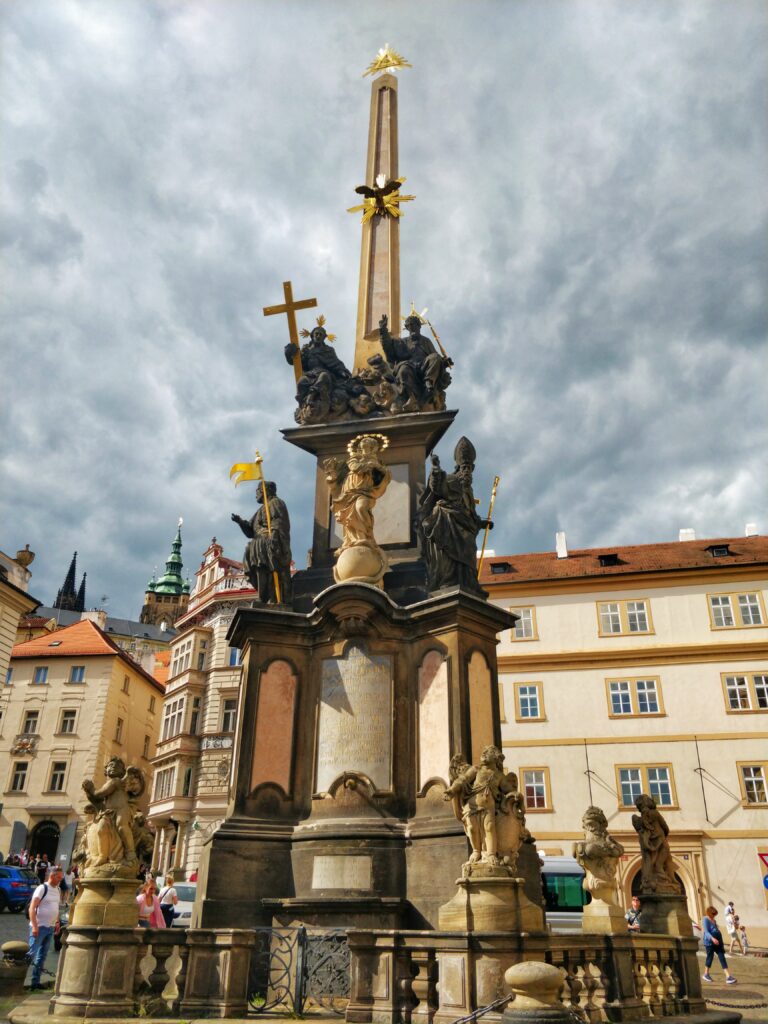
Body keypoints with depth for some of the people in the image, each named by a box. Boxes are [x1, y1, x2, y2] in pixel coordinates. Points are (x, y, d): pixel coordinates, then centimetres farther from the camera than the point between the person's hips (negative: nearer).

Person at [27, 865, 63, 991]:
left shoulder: (57, 890, 11)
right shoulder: (42, 888, -12)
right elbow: (32, 908, -17)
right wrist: (34, 926, -22)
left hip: (50, 928, 7)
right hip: (39, 927, -7)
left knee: (42, 956, 11)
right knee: (31, 953, -11)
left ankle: (35, 982, 16)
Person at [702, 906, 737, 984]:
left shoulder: (713, 920, 13)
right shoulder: (706, 920, -13)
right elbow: (706, 932, -23)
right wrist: (712, 938, -40)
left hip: (717, 942, 7)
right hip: (709, 942, -7)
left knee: (722, 957, -2)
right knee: (710, 957, 5)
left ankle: (728, 976, -7)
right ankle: (706, 974, 26)